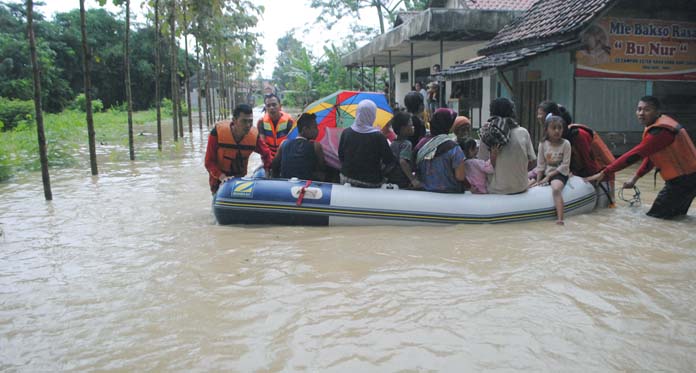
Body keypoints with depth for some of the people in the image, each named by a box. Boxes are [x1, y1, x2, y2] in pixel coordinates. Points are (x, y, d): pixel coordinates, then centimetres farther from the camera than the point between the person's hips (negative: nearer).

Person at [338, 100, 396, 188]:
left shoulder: (346, 132, -6)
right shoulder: (378, 136, -17)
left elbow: (340, 156, 5)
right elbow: (389, 161, -10)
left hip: (347, 178, 4)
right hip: (370, 183, -4)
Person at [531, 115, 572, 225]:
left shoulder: (565, 144, -7)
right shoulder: (543, 144, 2)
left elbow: (565, 165, -10)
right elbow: (540, 164, 3)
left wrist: (549, 175, -14)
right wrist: (538, 180, -7)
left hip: (560, 173, -6)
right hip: (545, 173, 6)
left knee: (556, 189, -34)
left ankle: (560, 219, -44)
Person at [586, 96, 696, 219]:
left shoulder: (660, 131, -25)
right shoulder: (659, 124, 8)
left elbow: (633, 155, -26)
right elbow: (651, 155, 15)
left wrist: (604, 173, -23)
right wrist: (635, 177, 11)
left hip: (684, 180, -10)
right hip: (684, 178, 10)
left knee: (654, 216, -5)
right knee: (676, 213, 24)